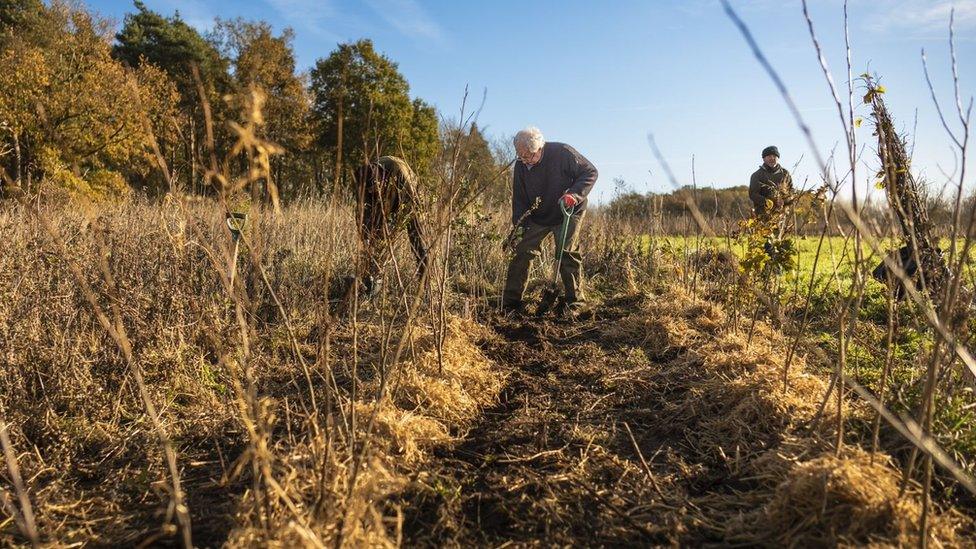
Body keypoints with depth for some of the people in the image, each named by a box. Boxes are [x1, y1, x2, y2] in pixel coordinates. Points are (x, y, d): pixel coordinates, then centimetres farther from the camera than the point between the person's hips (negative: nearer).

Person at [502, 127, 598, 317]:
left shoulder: (562, 153, -23)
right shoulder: (521, 165, -9)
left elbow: (590, 172, -16)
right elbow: (519, 199, 1)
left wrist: (574, 194, -32)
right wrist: (519, 227, -8)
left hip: (567, 213, -4)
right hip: (536, 217, 4)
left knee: (567, 253, -13)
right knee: (522, 251, -4)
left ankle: (575, 302, 2)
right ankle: (511, 303, 3)